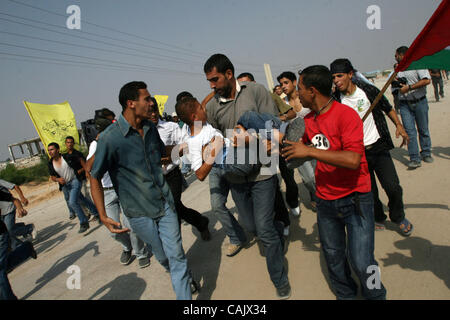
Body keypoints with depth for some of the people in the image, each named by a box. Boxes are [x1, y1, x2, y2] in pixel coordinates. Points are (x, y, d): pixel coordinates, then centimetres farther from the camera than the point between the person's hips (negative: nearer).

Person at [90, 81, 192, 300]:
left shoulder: (150, 128, 2)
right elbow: (95, 178, -9)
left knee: (176, 255, 2)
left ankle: (184, 295, 18)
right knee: (163, 256, 16)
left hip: (165, 203, 4)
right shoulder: (110, 138, -18)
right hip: (140, 213, -3)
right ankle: (181, 277, 48)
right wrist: (103, 217, -14)